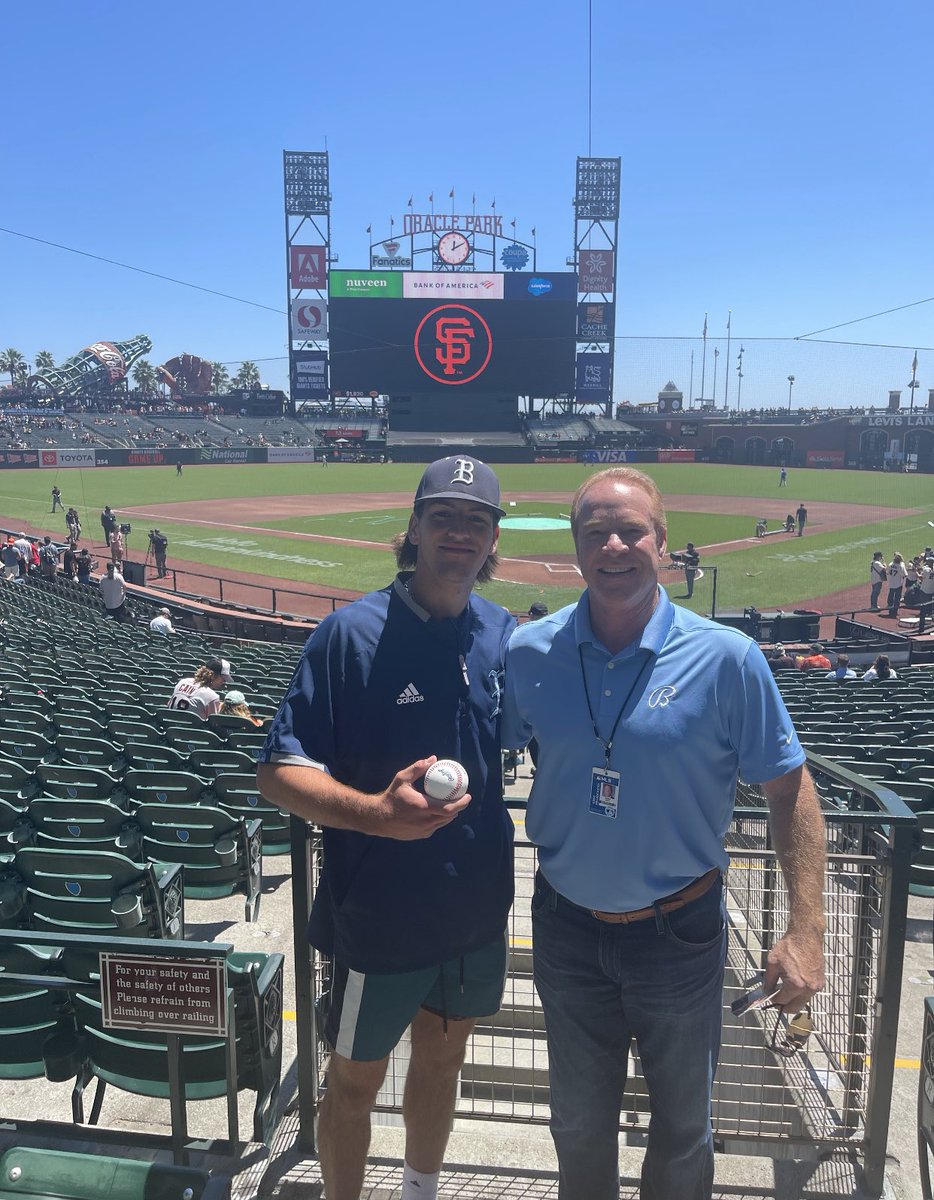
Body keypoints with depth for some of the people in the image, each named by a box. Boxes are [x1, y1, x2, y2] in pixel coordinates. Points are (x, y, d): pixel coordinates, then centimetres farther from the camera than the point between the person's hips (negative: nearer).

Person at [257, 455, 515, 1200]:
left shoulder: (506, 635, -3)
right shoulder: (353, 632, -19)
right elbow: (280, 774, -20)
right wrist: (374, 812, -35)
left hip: (477, 910, 5)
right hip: (380, 916, -5)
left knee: (440, 1065, 26)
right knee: (355, 1083, 17)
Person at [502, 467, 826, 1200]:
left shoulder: (726, 658, -18)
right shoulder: (529, 652, -10)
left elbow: (789, 786, -10)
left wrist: (807, 929, -12)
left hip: (680, 931, -2)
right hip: (568, 926, 2)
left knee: (683, 1128, 22)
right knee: (579, 1125, 24)